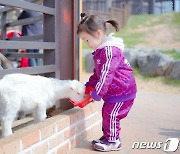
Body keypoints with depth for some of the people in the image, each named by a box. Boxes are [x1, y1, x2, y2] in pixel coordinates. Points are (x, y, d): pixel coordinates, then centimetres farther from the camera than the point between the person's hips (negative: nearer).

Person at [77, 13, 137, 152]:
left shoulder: (110, 50, -23)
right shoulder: (100, 50, 11)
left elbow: (106, 74, -27)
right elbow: (97, 73, 18)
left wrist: (96, 93, -24)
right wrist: (89, 86, 9)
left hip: (122, 90, -10)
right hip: (113, 91, 10)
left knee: (110, 113, -5)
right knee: (106, 112, 16)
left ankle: (113, 141, 8)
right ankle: (107, 136, 29)